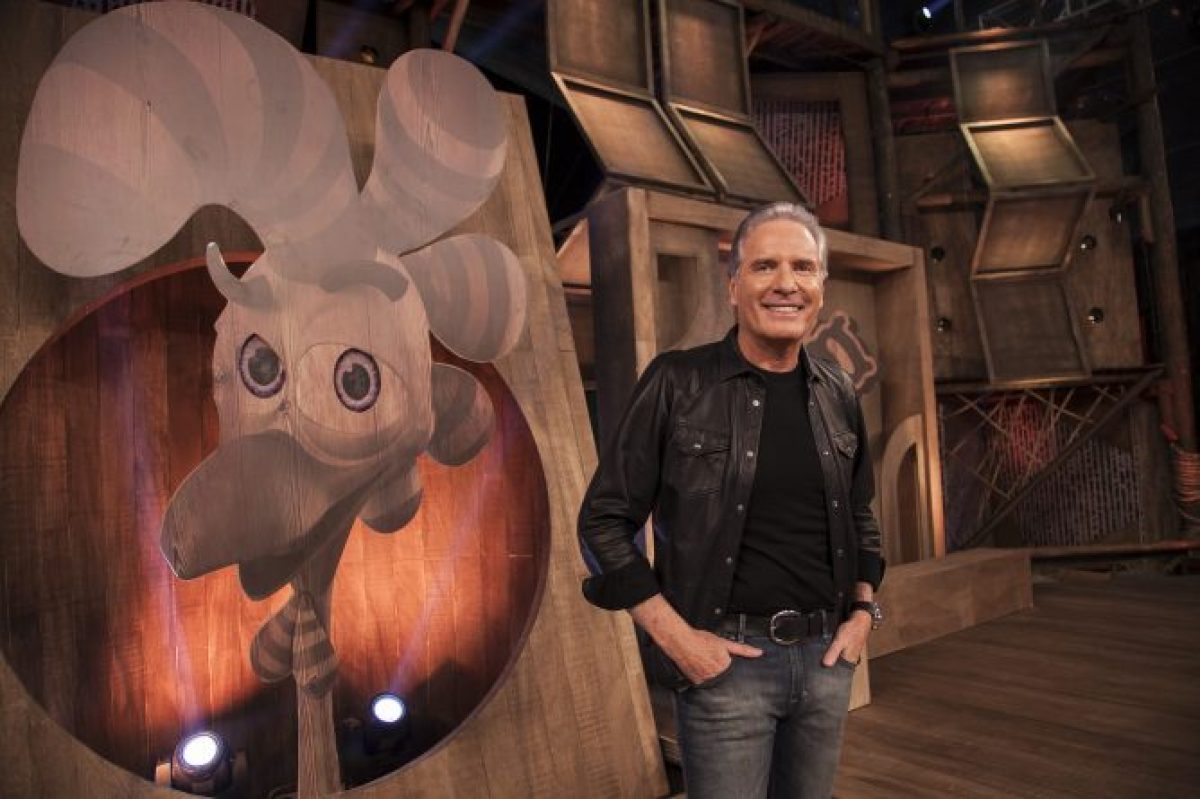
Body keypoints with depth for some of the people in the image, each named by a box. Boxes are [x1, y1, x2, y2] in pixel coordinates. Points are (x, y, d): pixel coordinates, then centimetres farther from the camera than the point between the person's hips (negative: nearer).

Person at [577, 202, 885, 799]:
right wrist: (674, 635, -13)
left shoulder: (839, 396, 5)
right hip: (724, 661, -5)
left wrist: (863, 611, 6)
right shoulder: (677, 383, -10)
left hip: (826, 656, 5)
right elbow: (605, 521, -9)